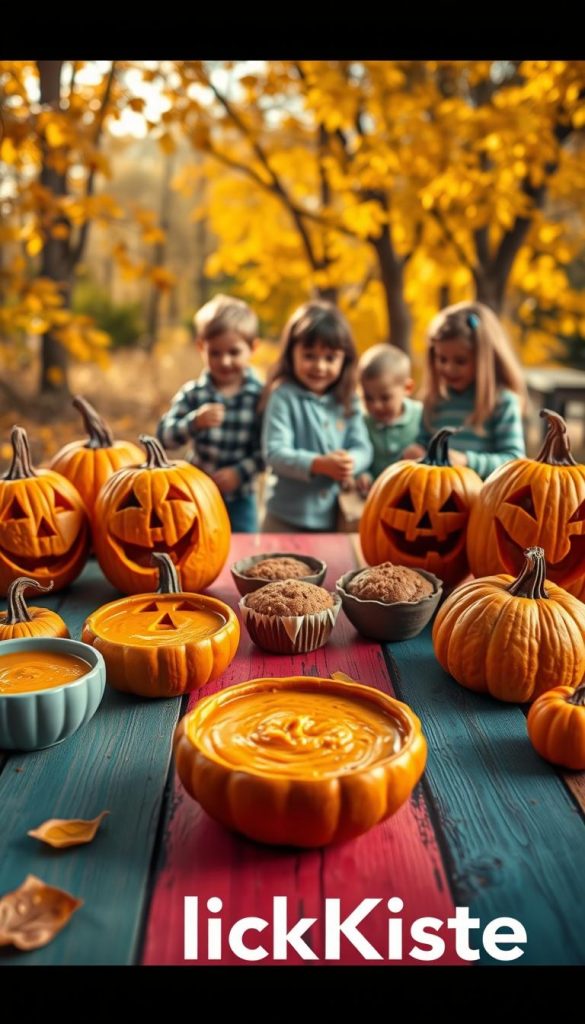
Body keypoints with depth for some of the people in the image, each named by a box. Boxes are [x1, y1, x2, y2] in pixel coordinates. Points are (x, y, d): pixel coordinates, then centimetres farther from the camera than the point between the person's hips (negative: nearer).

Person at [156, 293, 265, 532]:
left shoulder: (260, 396, -10)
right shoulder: (192, 393, -7)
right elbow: (164, 436, -16)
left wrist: (239, 472, -22)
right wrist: (195, 422, -32)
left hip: (240, 498, -1)